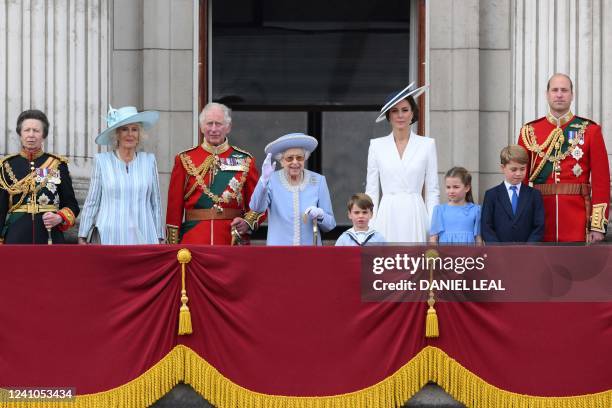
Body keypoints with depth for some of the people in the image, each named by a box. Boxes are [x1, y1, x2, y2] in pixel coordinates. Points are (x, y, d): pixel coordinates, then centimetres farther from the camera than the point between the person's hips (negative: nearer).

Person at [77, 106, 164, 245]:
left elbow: (156, 202, 13)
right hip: (109, 237, -1)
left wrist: (159, 238, 12)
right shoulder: (102, 160, 4)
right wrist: (82, 237, 7)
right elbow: (91, 202, 7)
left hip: (143, 238, 1)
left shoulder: (149, 160, 9)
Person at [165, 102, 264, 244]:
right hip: (193, 242, 0)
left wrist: (248, 223, -11)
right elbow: (174, 206, 4)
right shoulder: (185, 160, 6)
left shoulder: (245, 161, 7)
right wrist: (173, 247, -1)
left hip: (234, 240, 0)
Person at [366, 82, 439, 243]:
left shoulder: (427, 145, 5)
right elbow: (371, 190, 9)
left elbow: (432, 191, 6)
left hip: (415, 216, -1)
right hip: (387, 217, 1)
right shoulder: (377, 145, 8)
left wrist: (433, 229, -1)